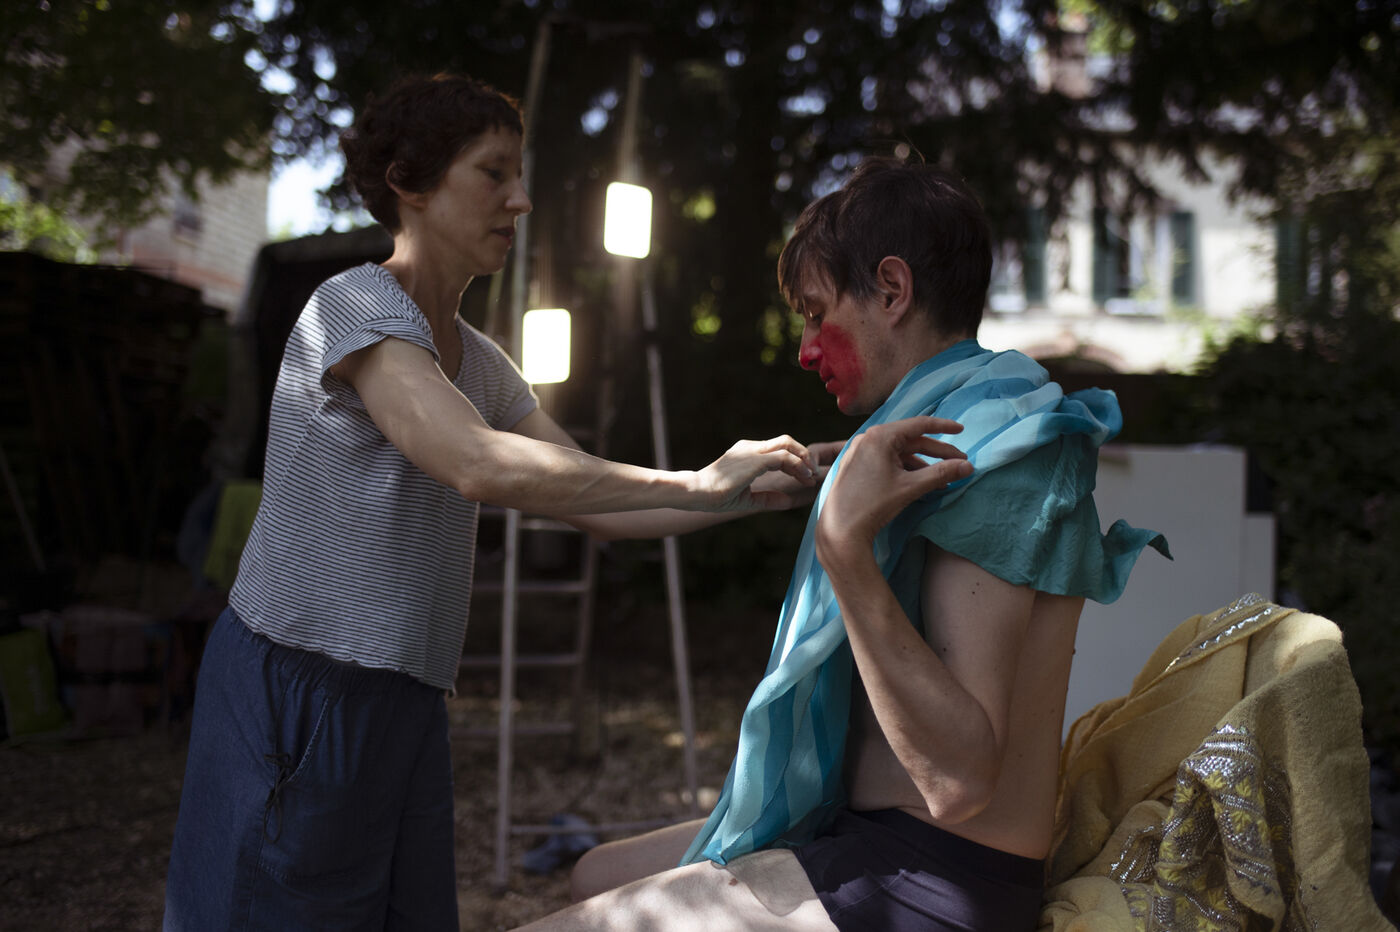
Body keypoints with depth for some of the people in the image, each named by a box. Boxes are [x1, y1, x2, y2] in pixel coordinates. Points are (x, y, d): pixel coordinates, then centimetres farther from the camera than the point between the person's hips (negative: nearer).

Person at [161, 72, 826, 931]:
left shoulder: (479, 362, 14)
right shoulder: (358, 305, -12)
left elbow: (596, 501, 12)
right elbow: (478, 465, -27)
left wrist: (762, 491, -1)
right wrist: (699, 484, -23)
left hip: (401, 700, 8)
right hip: (297, 685, -8)